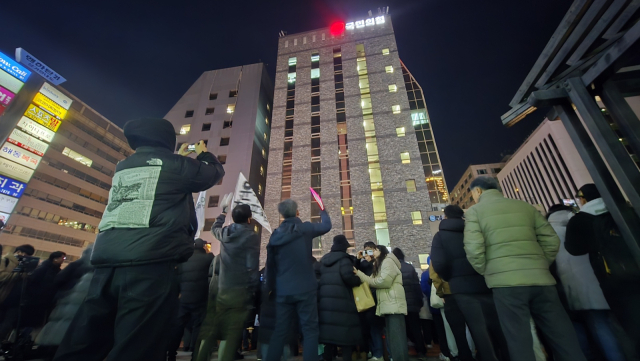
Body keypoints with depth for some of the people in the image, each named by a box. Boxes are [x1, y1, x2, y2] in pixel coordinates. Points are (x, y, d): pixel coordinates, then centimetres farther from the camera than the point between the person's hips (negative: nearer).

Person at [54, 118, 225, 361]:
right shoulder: (176, 164, 3)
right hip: (151, 264, -7)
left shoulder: (123, 166, 21)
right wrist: (203, 153, 38)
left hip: (106, 264, 7)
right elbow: (216, 172, 19)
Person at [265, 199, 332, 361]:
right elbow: (326, 226, 9)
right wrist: (322, 210, 26)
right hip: (305, 289, -4)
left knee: (280, 331, 15)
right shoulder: (305, 228, -9)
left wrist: (272, 287, 21)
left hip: (283, 290, 4)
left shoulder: (275, 235, 2)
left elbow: (270, 264, 10)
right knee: (310, 329, 7)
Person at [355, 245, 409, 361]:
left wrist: (371, 280, -2)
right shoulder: (380, 265, 25)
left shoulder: (388, 261, -4)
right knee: (393, 337, 11)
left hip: (393, 304, -10)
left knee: (397, 337, -9)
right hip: (388, 304, 10)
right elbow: (372, 281, 14)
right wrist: (358, 272, 8)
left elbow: (385, 281, -17)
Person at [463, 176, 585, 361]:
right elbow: (552, 240, 11)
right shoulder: (525, 206, 15)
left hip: (505, 282, -4)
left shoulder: (474, 211, 1)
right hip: (541, 279, 5)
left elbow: (473, 250, -9)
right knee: (565, 340, 14)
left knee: (521, 343, 4)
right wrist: (540, 267, 19)